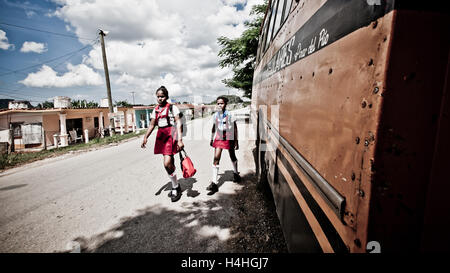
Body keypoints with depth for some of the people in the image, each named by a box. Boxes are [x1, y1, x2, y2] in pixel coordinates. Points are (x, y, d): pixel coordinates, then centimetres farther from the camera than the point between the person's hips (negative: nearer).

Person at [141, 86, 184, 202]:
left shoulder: (172, 108, -2)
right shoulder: (155, 110, 15)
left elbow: (178, 123, -9)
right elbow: (152, 125, 14)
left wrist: (179, 139, -20)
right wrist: (145, 137, -2)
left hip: (171, 134, -6)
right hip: (161, 135, 6)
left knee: (167, 163, -16)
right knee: (170, 163, 12)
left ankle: (175, 188, 3)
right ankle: (175, 187, 27)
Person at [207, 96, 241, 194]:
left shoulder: (230, 115, -7)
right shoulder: (215, 115, 2)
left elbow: (235, 128, -3)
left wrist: (236, 141, -5)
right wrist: (212, 139, 17)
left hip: (229, 138, -1)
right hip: (218, 138, 2)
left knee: (232, 157, 17)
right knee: (216, 159, -10)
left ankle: (235, 173, 46)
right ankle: (214, 183, -8)